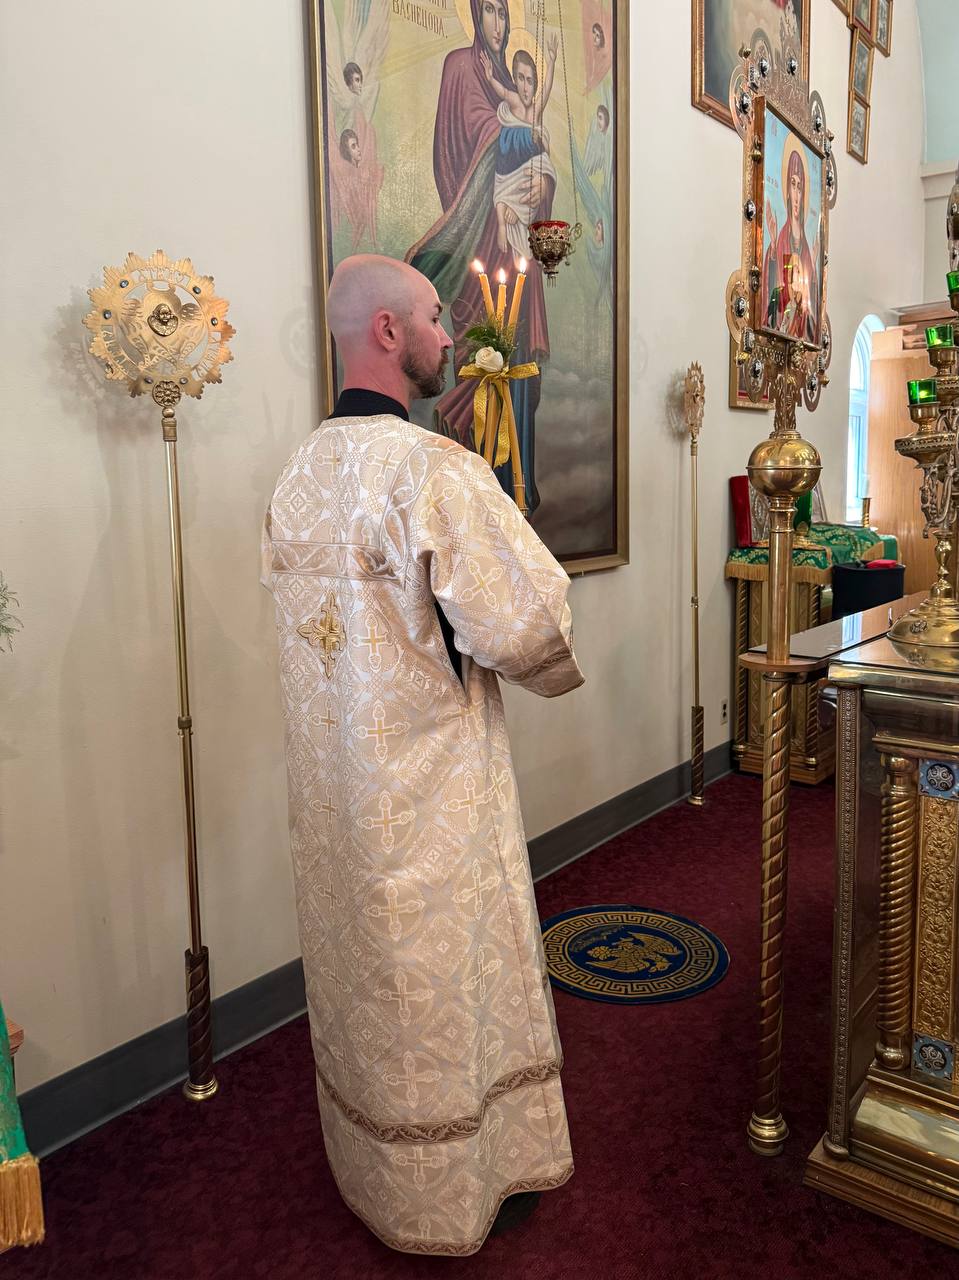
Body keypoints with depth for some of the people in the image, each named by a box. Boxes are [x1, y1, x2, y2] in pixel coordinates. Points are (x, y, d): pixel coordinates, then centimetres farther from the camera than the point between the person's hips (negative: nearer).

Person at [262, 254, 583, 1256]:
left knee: (360, 976, 22)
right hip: (431, 788, -8)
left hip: (331, 789, 8)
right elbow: (525, 624, -23)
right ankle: (452, 1196, 33)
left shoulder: (297, 476, 4)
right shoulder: (434, 470, -22)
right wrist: (558, 668, 0)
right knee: (445, 985, 11)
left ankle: (369, 1169, 44)